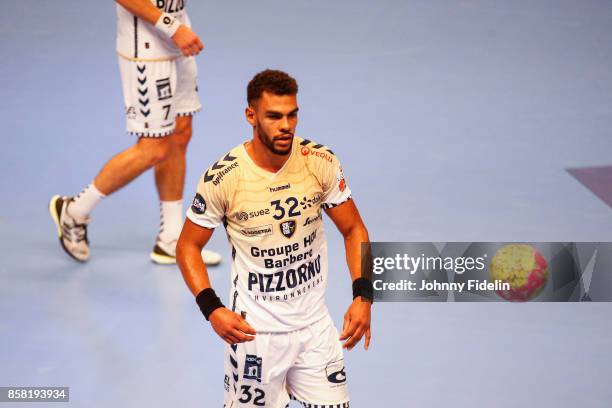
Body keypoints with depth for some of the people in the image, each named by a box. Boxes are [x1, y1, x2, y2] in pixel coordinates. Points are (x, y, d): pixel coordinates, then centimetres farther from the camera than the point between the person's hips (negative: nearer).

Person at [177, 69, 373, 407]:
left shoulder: (321, 162, -8)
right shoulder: (223, 177, -15)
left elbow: (353, 230, 2)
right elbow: (188, 246, -4)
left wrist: (363, 296, -10)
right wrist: (212, 310, -16)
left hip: (314, 325, 3)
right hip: (255, 329, -2)